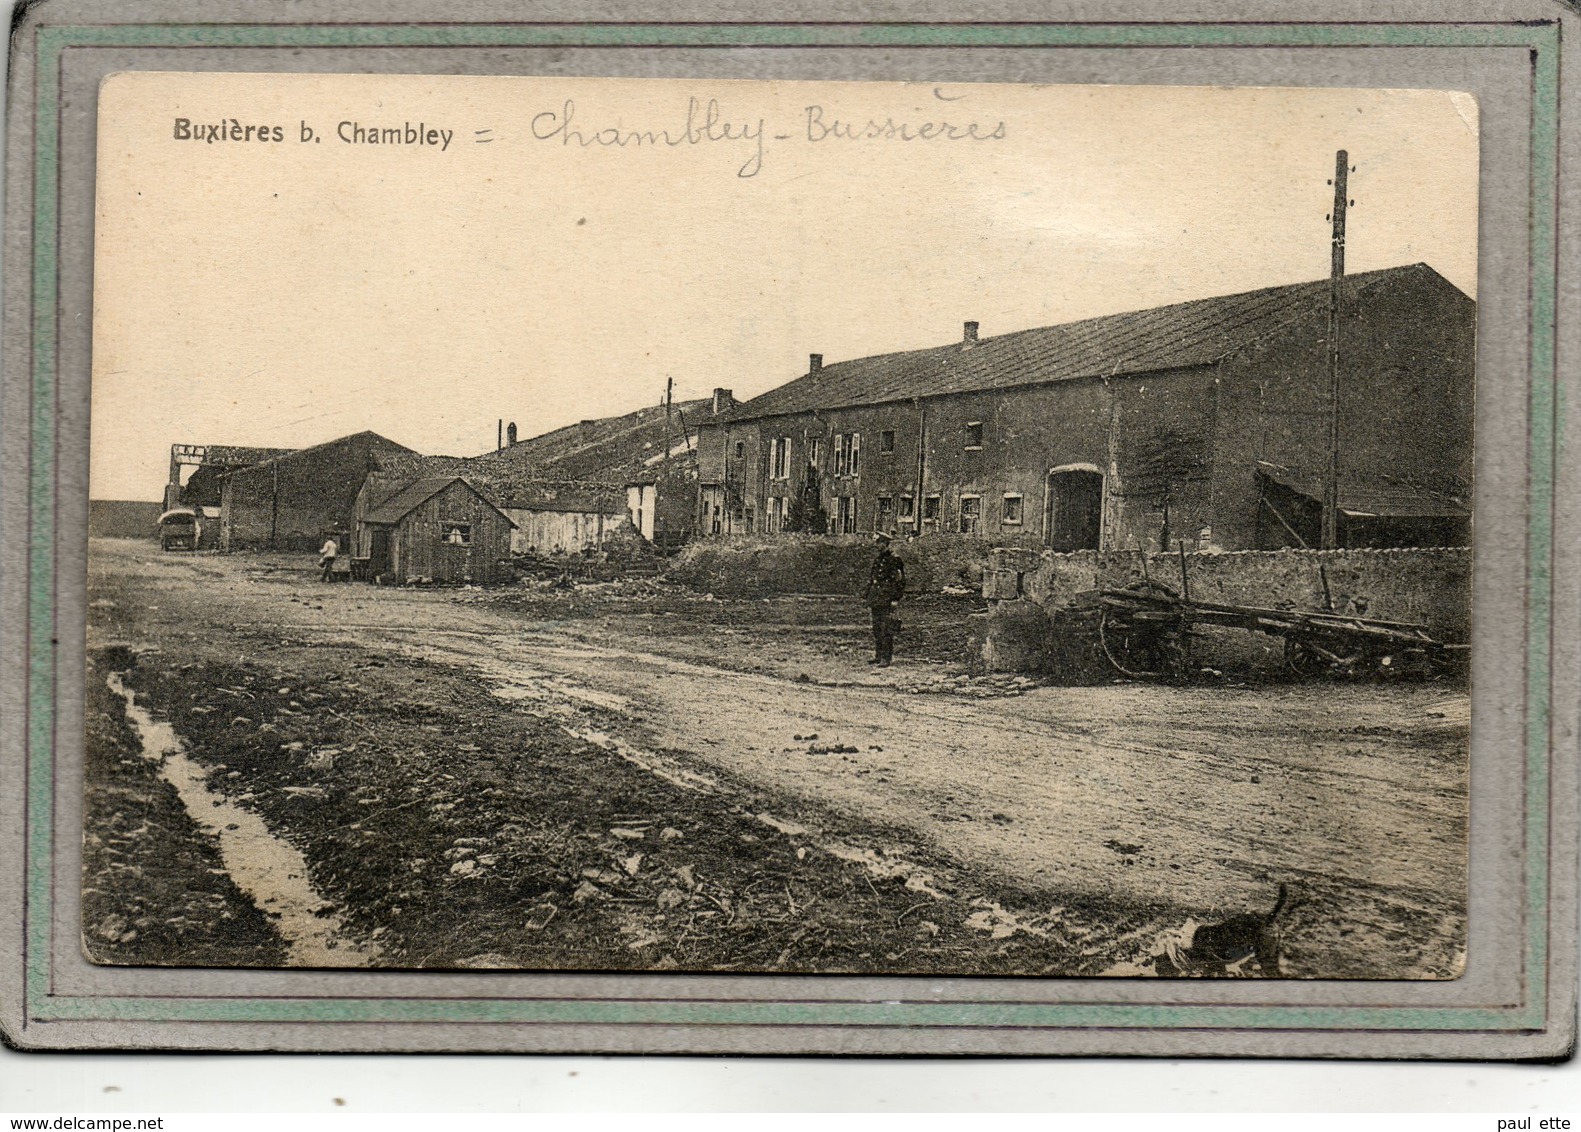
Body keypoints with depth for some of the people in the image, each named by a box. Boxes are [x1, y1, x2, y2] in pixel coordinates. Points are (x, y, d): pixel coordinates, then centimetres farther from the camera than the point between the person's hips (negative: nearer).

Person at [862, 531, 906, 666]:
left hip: (887, 601, -8)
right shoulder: (877, 560, 16)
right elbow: (870, 580, 22)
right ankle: (878, 656, 18)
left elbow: (900, 582, -10)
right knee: (876, 629, 11)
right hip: (875, 601, 8)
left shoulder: (894, 560, -8)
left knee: (886, 630, -8)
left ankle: (886, 658, -7)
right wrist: (866, 597, 18)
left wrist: (895, 599, -14)